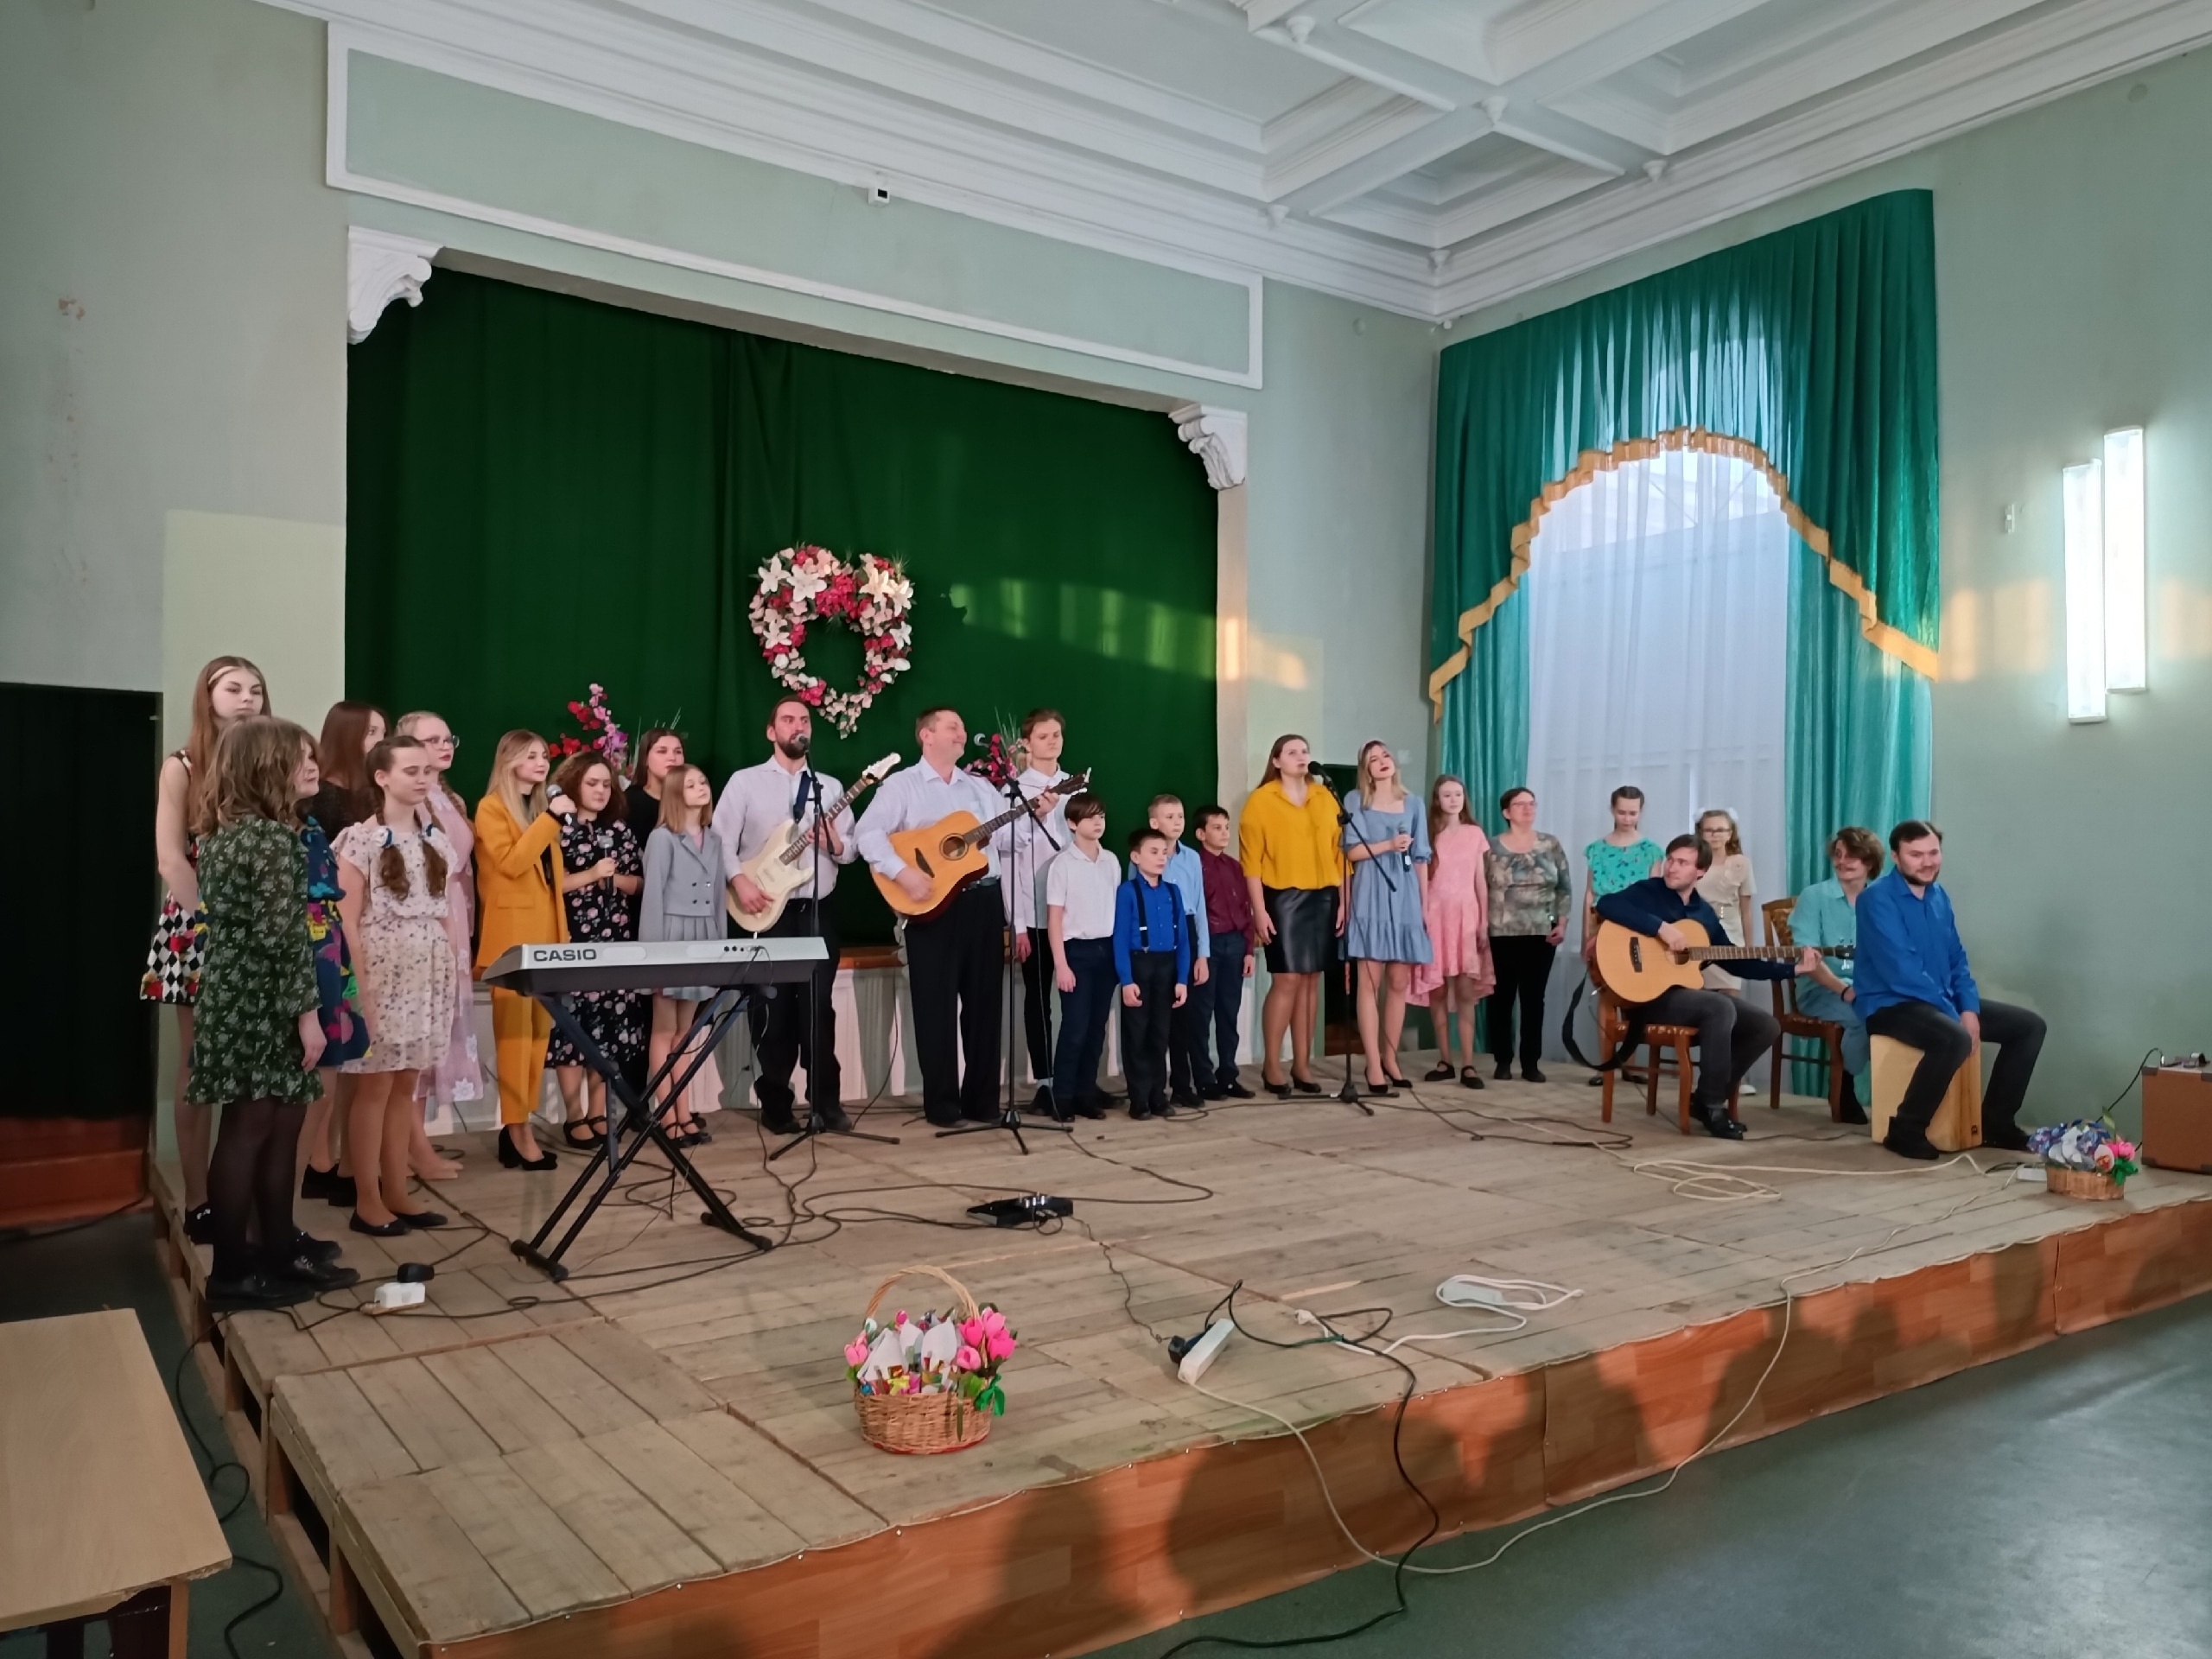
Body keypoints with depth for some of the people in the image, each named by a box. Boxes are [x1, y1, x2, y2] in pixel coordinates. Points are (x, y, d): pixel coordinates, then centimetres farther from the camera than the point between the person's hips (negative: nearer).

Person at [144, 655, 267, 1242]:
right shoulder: (181, 768, 2)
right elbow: (171, 861, -7)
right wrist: (217, 920, -14)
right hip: (198, 929, -2)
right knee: (199, 1065, 3)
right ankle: (198, 1199, 9)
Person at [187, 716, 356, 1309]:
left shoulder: (223, 833, 13)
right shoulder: (274, 838, -17)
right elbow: (282, 935, -20)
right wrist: (307, 1010, -16)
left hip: (233, 995, 10)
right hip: (260, 1003, -10)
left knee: (278, 1124, 15)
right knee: (251, 1130, -1)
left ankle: (280, 1248, 24)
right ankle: (232, 1272, 8)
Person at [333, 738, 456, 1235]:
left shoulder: (434, 839, 10)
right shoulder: (361, 840, -7)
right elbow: (346, 921, -10)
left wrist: (453, 971, 9)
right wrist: (357, 985, -15)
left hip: (427, 978, 6)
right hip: (382, 976, -6)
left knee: (405, 1085, 10)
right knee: (375, 1085, -1)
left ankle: (396, 1192, 17)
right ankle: (367, 1200, 7)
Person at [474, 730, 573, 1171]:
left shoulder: (543, 805, 19)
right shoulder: (491, 808, -5)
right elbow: (512, 862, -19)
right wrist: (551, 817, -18)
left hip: (546, 929, 8)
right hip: (513, 932, -8)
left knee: (539, 1029, 7)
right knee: (515, 1029, -8)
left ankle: (520, 1123, 12)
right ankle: (518, 1131, -6)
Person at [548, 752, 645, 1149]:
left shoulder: (620, 828, 12)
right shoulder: (559, 828, -1)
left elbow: (638, 883, 13)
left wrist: (614, 878, -6)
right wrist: (589, 875, -16)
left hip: (616, 939, 4)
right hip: (571, 939, -4)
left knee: (610, 1023, 4)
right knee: (573, 1021, -5)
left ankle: (598, 1113, 13)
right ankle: (574, 1116, 3)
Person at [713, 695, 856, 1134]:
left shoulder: (829, 786, 12)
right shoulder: (745, 782, 3)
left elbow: (852, 851, 11)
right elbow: (721, 841, -4)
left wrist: (835, 843, -11)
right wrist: (740, 882, -18)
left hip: (818, 910, 2)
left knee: (819, 1008, 1)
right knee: (771, 1010, 2)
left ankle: (826, 1100, 8)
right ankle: (775, 1104, 12)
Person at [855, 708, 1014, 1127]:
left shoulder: (981, 787, 17)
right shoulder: (902, 784, 0)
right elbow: (867, 832, -13)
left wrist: (1035, 816, -2)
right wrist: (902, 873, -24)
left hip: (984, 901, 5)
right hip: (932, 905, -5)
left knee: (985, 1001, 8)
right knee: (936, 1004, -1)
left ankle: (982, 1097, 17)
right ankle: (941, 1101, 9)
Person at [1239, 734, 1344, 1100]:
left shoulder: (1325, 798, 12)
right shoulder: (1261, 800, -1)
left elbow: (1339, 851, 11)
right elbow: (1251, 859, -6)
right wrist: (1259, 909, -12)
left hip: (1323, 897, 5)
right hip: (1283, 897, -4)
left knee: (1311, 980, 7)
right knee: (1286, 980, -7)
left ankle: (1302, 1064, 15)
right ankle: (1270, 1065, 3)